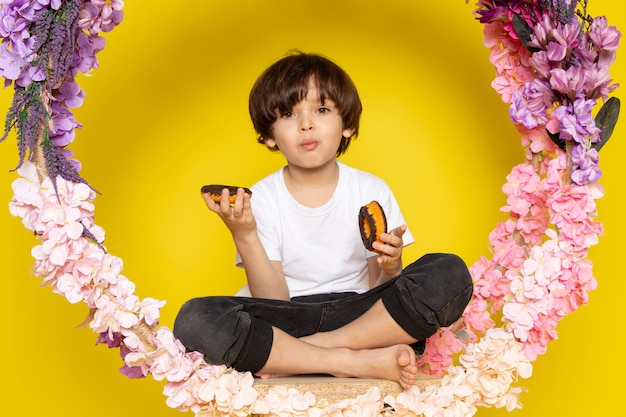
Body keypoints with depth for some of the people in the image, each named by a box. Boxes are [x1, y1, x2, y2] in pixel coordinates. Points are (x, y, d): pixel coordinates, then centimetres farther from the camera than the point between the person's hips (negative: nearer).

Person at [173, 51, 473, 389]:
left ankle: (294, 357, -22)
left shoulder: (372, 191, 2)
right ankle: (360, 362, -27)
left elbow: (377, 290, 3)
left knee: (450, 273, -23)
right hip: (287, 321, -1)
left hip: (357, 315, 2)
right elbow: (273, 302, -6)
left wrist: (389, 267, -20)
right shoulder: (259, 200, -1)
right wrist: (244, 237, -19)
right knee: (194, 320, -30)